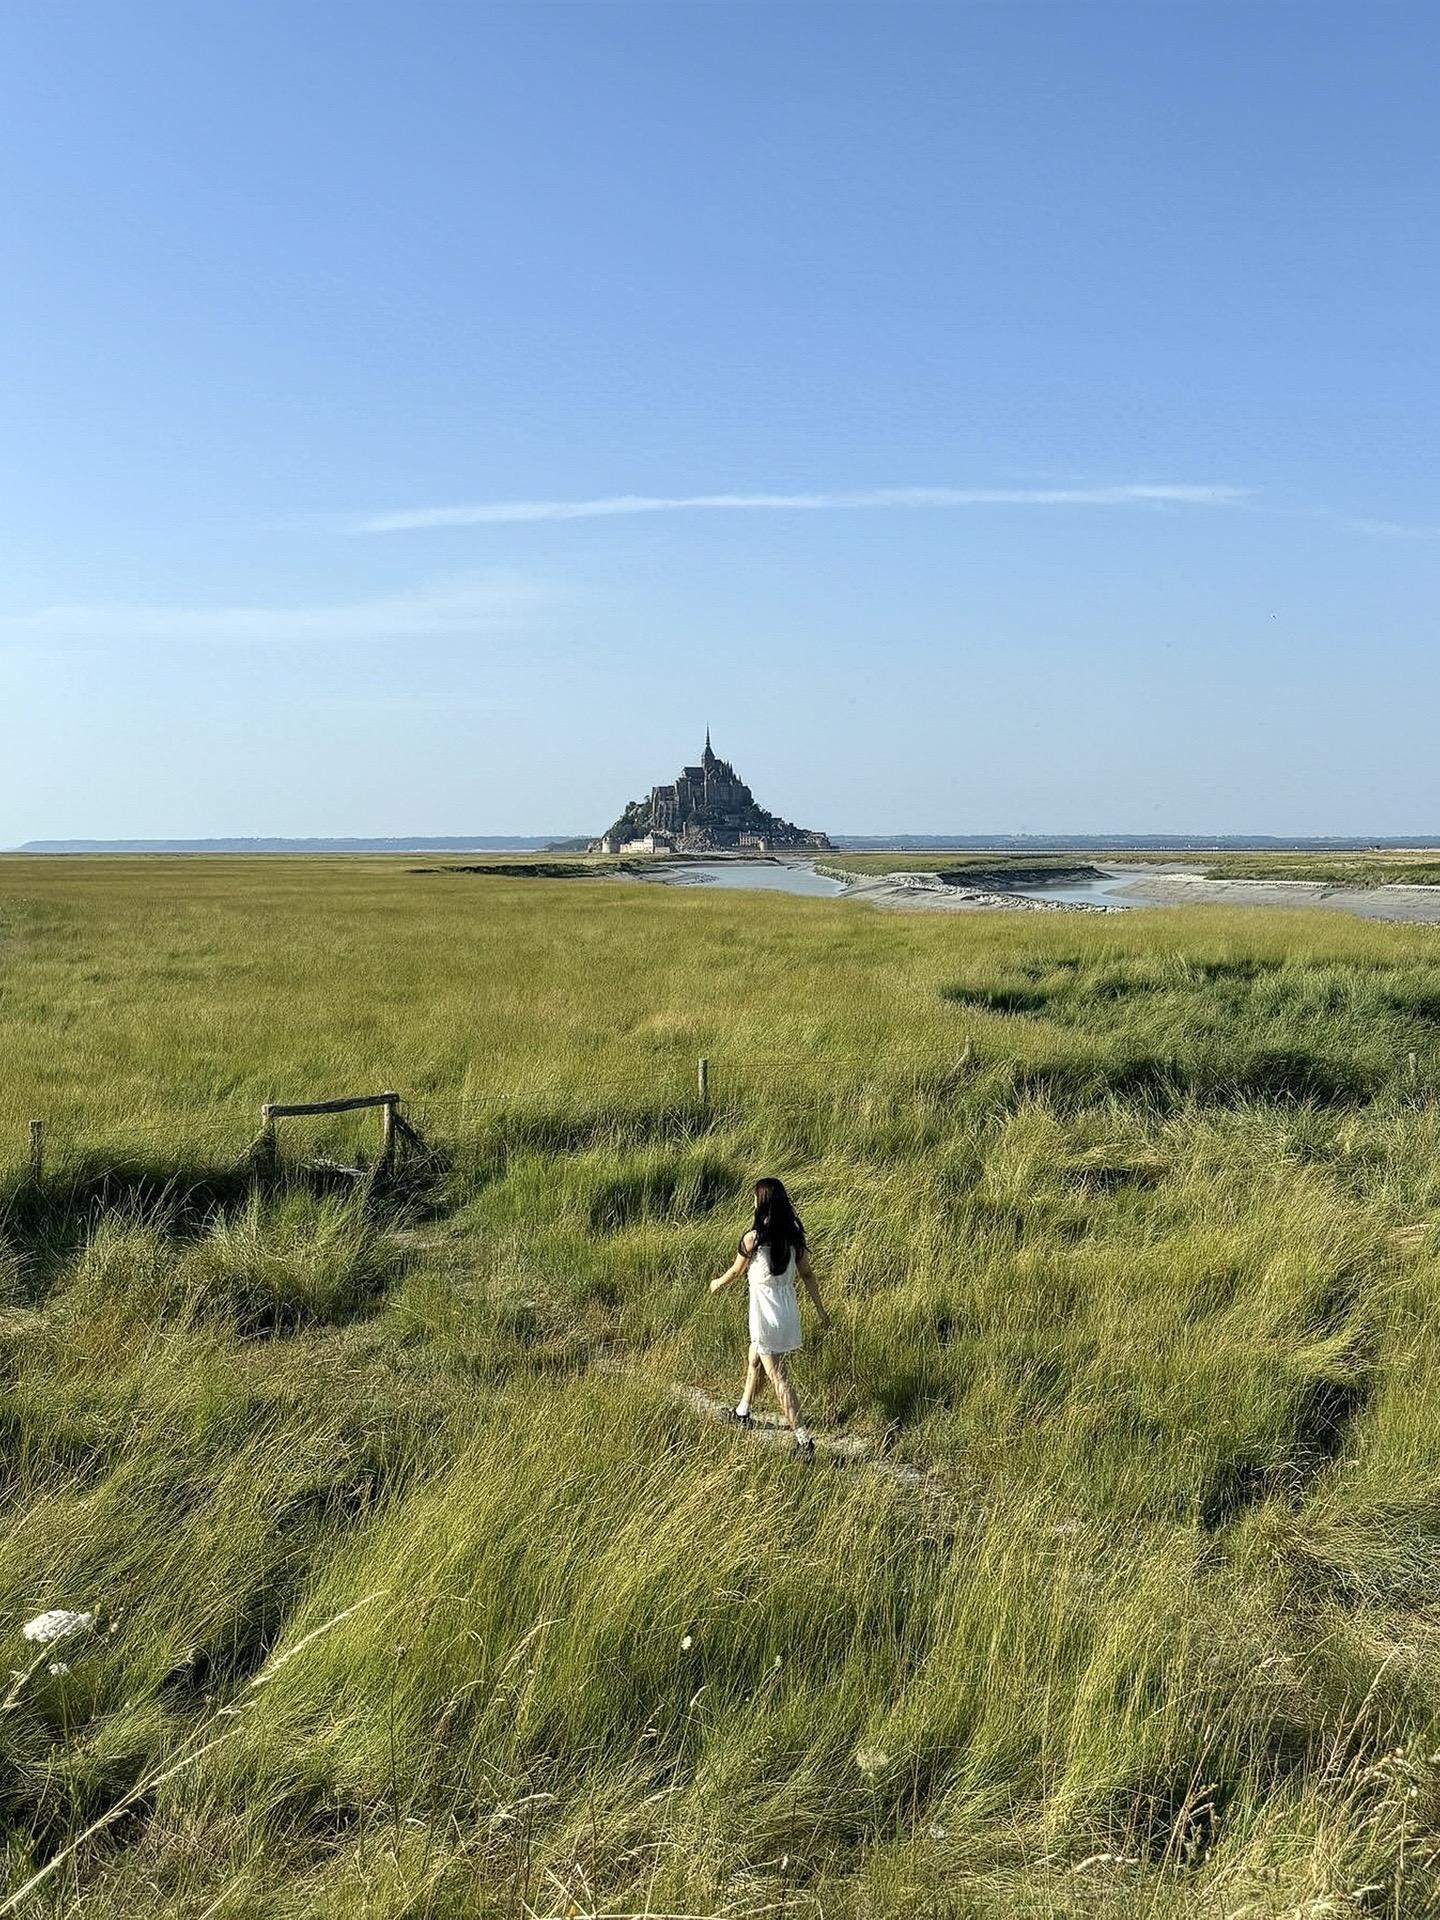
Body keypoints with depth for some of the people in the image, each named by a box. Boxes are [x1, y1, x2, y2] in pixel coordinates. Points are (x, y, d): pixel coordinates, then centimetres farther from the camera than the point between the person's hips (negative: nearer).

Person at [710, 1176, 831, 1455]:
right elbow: (807, 1274, 3)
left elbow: (736, 1272, -2)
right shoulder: (794, 1234, -4)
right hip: (788, 1309, 7)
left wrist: (718, 1284, 18)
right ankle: (743, 1411, 44)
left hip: (766, 1315, -7)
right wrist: (820, 1309, 13)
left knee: (778, 1376, 1)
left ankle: (803, 1437, -1)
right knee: (755, 1360, 27)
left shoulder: (752, 1239, -19)